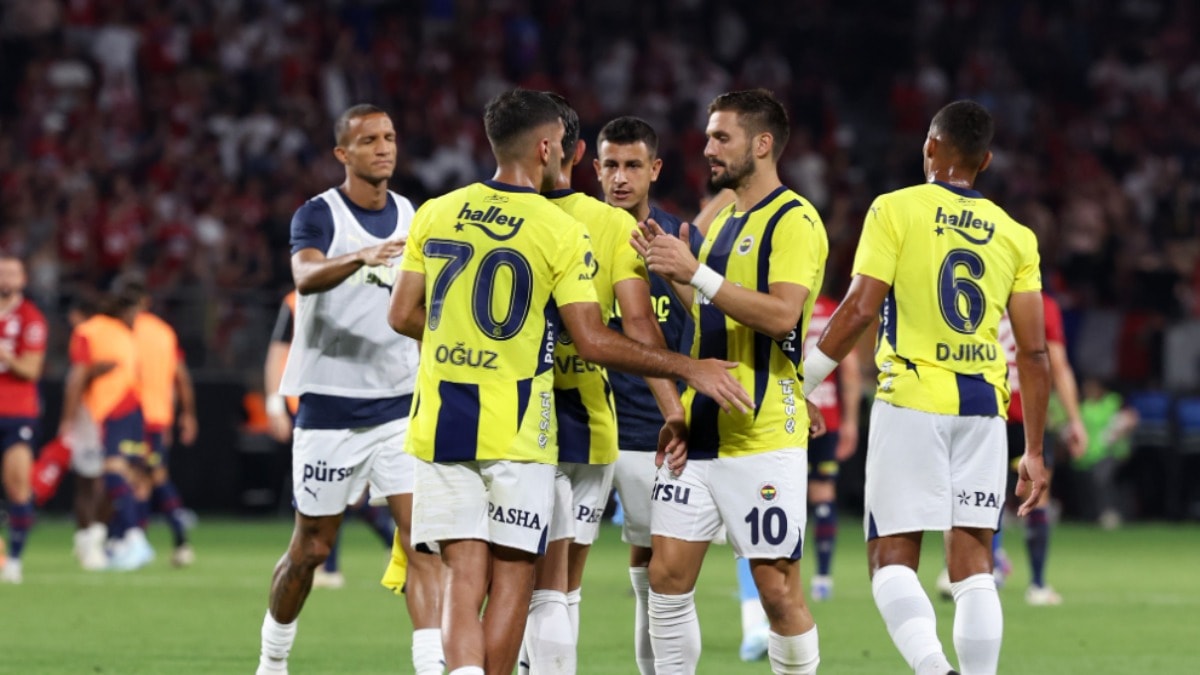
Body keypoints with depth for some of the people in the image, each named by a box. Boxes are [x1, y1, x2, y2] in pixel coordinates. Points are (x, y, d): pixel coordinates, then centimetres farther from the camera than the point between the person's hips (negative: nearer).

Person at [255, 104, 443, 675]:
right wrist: (361, 257, -49)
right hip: (330, 408, -4)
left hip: (400, 407, 4)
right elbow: (307, 276, -30)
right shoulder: (319, 215, -8)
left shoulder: (412, 217, 10)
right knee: (312, 546, 7)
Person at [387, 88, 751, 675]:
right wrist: (689, 370, -4)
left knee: (463, 578, 2)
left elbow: (403, 317, 8)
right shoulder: (561, 233, -8)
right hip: (516, 430, -4)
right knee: (511, 580, 6)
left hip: (441, 424, 4)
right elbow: (593, 342, -11)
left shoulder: (435, 215, 4)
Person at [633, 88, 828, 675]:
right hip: (698, 428, 8)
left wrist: (697, 274, -22)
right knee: (668, 573, 1)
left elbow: (781, 315, -22)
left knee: (777, 587, -3)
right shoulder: (725, 221, 18)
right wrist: (674, 273, 11)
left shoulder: (793, 221, -9)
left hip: (763, 434, -8)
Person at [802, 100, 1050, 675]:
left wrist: (799, 382, 0)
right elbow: (1033, 352, 7)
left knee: (891, 559, -2)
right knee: (972, 564, 7)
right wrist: (1034, 452, 13)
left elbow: (860, 309, -9)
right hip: (983, 409, 3)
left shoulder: (896, 211, -1)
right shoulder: (1015, 236, 9)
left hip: (912, 402, -3)